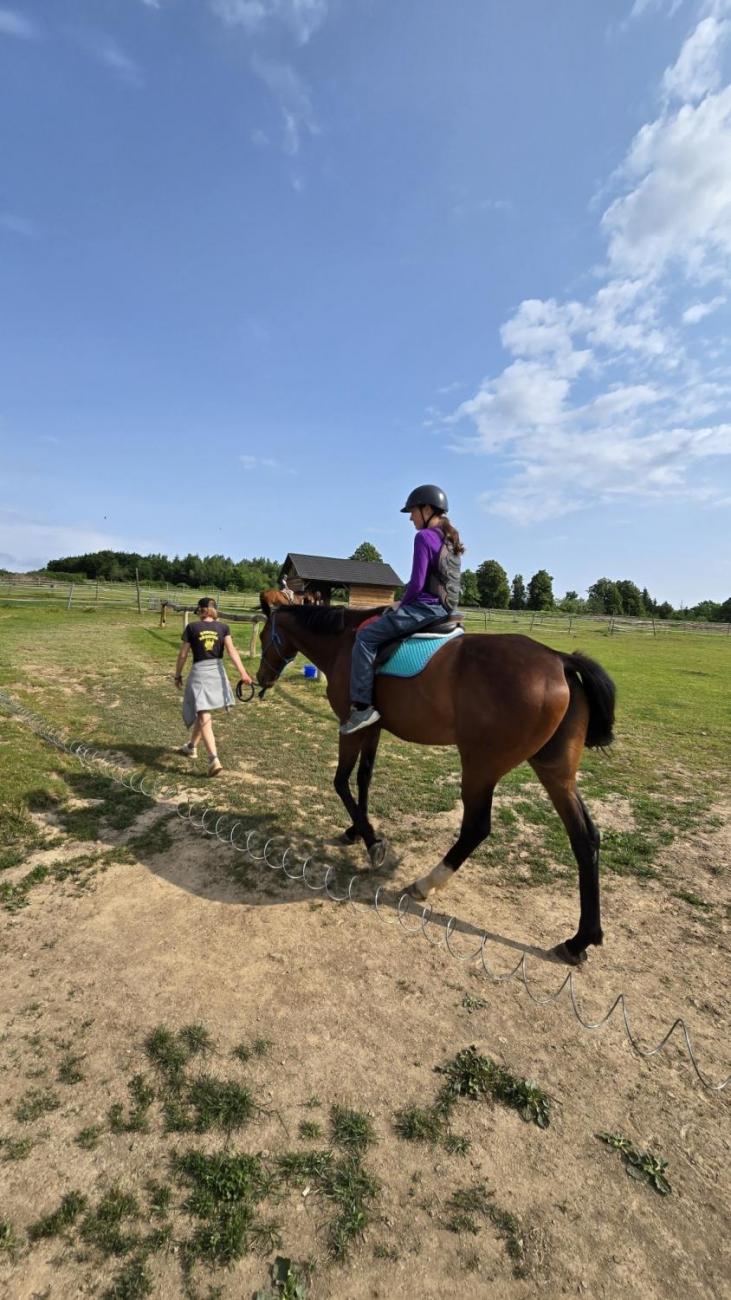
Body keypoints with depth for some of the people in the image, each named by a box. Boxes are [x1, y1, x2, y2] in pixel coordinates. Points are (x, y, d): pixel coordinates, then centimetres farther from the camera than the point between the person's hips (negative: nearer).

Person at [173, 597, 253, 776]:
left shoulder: (192, 628, -3)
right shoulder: (223, 627, 2)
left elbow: (183, 654, -1)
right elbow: (231, 650, -11)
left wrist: (178, 675, 11)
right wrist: (242, 672, -19)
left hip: (199, 672, -4)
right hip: (217, 672, 4)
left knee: (204, 717, -6)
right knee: (202, 713, 23)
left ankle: (214, 760, -17)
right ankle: (191, 746, 41)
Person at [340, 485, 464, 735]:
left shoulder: (424, 537, -12)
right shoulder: (451, 539, 16)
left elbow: (417, 583, -18)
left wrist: (401, 602, 1)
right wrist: (406, 602, 18)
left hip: (425, 607, -10)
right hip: (445, 608, 10)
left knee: (366, 636, -10)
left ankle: (362, 706, -14)